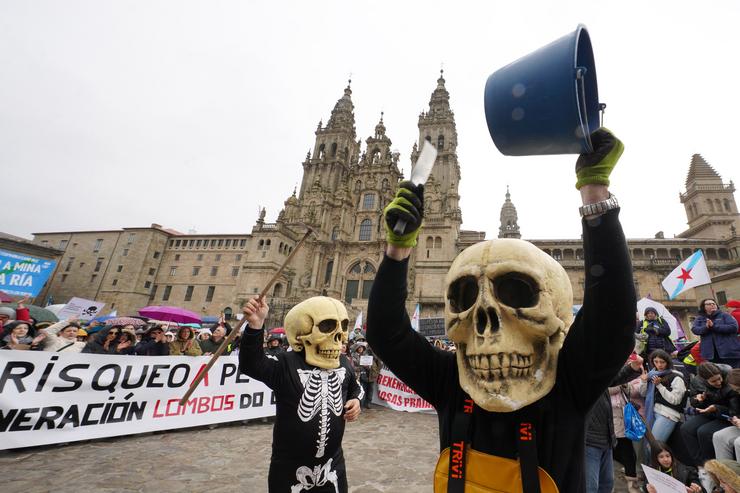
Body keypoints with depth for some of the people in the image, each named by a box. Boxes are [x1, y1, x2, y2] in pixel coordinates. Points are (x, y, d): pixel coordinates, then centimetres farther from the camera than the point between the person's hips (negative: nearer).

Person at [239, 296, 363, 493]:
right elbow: (251, 364, -38)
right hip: (290, 468, -4)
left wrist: (356, 401, -6)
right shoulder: (286, 364, -21)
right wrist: (255, 326, -53)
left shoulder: (343, 363, -4)